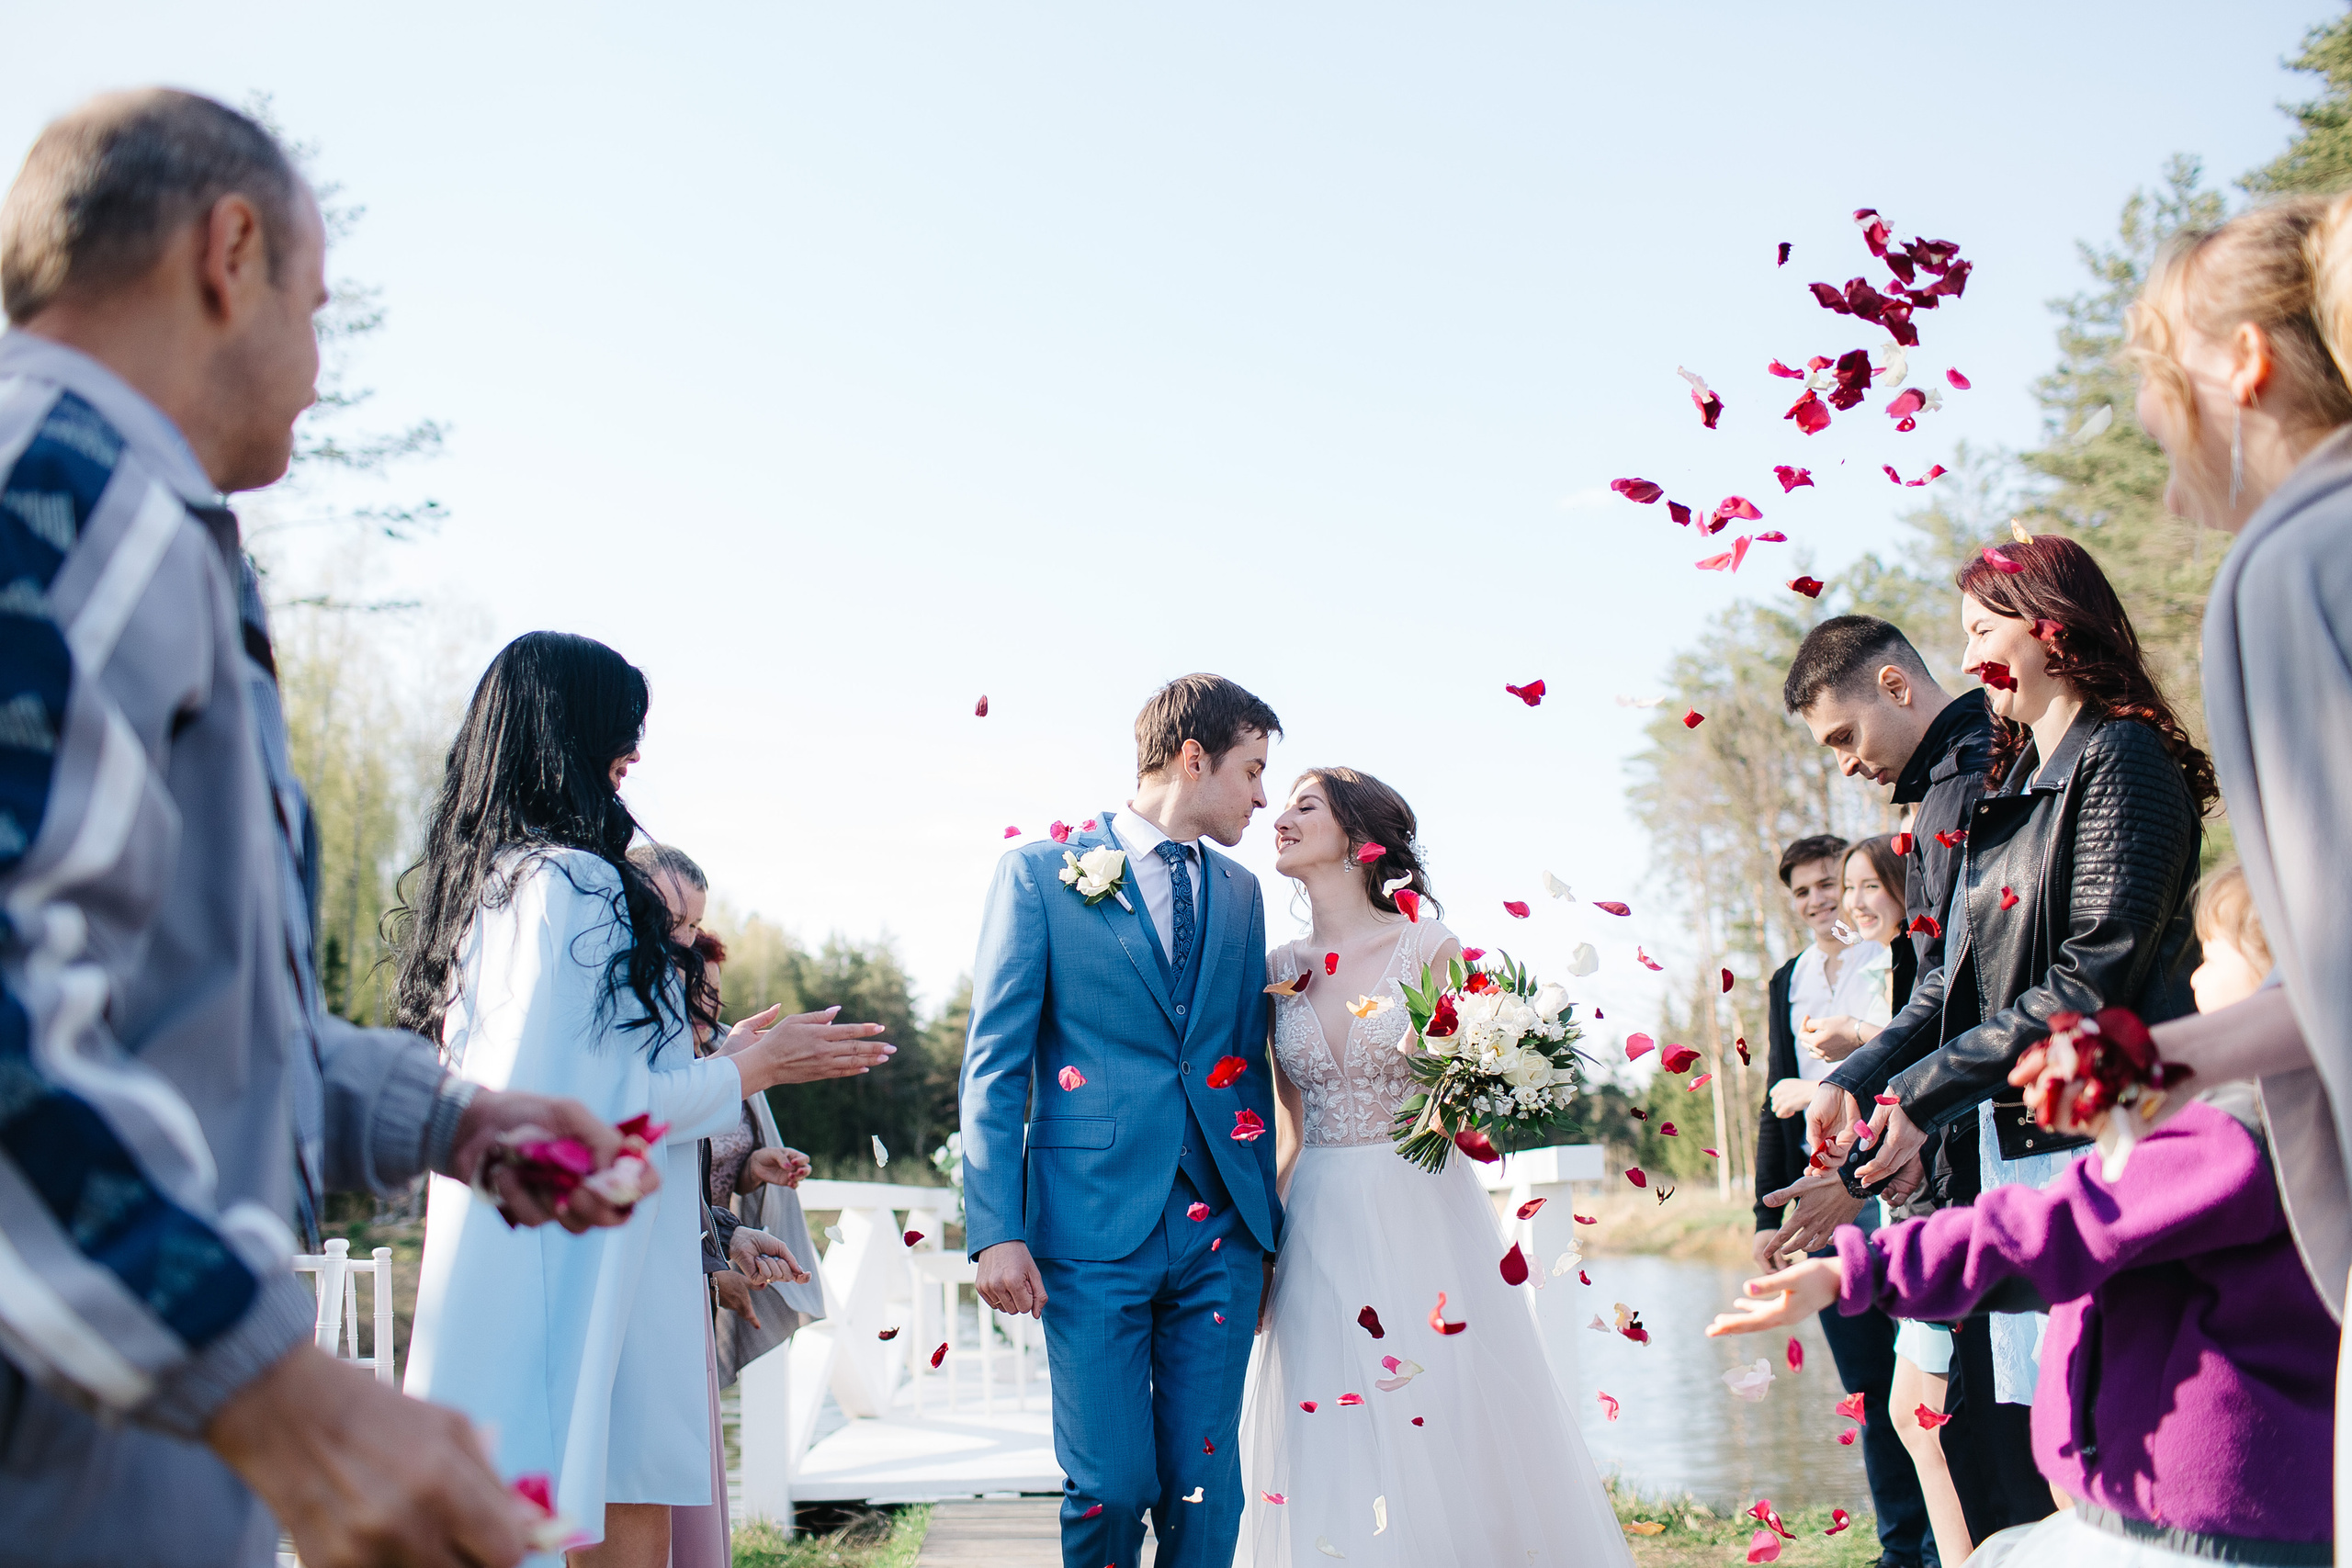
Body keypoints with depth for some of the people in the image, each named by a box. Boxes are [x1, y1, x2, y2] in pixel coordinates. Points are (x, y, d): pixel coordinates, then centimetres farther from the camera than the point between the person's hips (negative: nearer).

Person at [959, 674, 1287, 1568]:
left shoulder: (1241, 894, 16)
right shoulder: (1040, 873, 2)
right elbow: (994, 1060, -2)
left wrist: (1266, 1225, 17)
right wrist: (997, 1229, -10)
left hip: (1220, 1231, 4)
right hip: (1094, 1225, -4)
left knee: (1204, 1485, 4)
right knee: (1111, 1484, -4)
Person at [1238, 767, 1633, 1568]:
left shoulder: (1429, 949, -4)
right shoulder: (1280, 969, 8)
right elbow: (1292, 1132, 12)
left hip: (1422, 1220, -3)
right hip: (1318, 1226, 3)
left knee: (1442, 1431, -1)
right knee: (1332, 1458, 3)